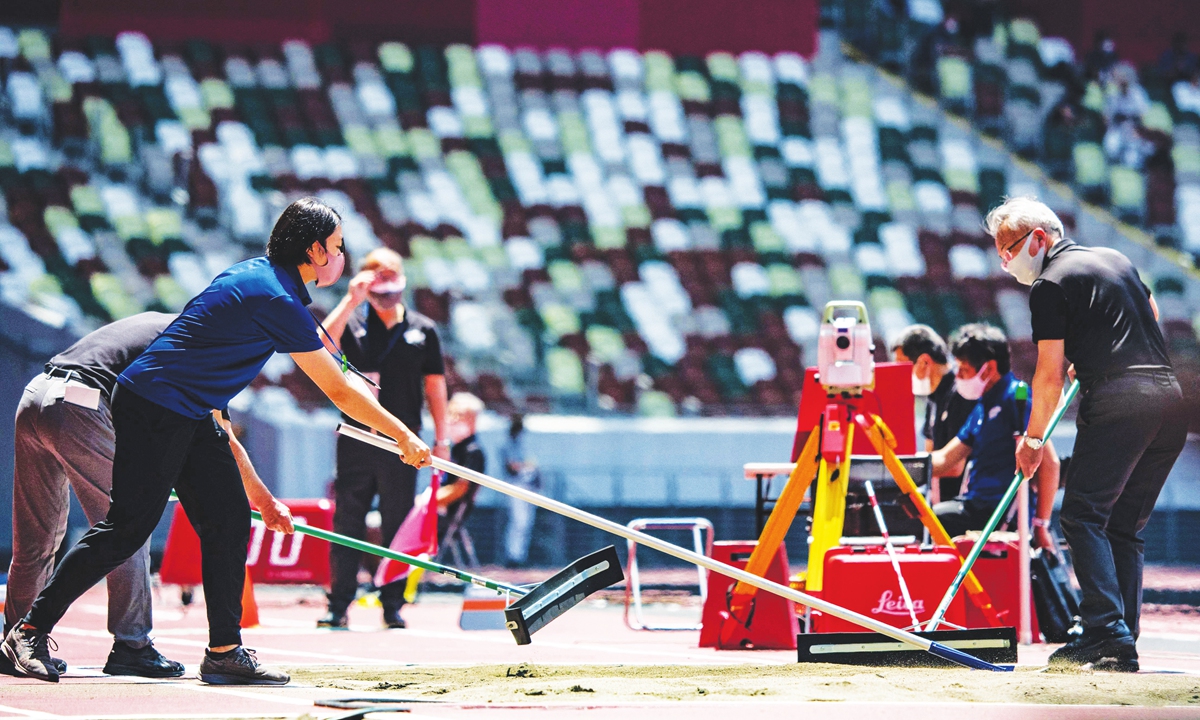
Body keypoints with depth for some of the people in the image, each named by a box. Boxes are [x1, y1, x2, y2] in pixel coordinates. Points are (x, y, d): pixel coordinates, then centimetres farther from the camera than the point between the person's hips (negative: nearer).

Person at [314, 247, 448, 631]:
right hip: (356, 438, -1)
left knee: (398, 526, 3)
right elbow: (322, 344, -14)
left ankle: (393, 606, 8)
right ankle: (338, 605, 2)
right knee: (347, 523, -1)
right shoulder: (353, 323, 6)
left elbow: (434, 384, 11)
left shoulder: (423, 329, 10)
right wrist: (351, 300, -17)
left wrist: (441, 438, 6)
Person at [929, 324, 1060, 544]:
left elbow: (1049, 463, -15)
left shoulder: (1017, 397, -8)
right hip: (975, 505, 9)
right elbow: (944, 460, 23)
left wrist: (1041, 526, -17)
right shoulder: (982, 406, 21)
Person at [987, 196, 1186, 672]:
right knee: (1125, 527, 11)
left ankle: (1108, 634, -23)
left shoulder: (1050, 284, 0)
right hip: (1169, 396, 8)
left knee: (1084, 516, -9)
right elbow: (1150, 311, 43)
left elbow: (1049, 374, -4)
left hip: (1116, 400, -8)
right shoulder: (1115, 259, 24)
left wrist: (1033, 439, 6)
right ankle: (1123, 646, 5)